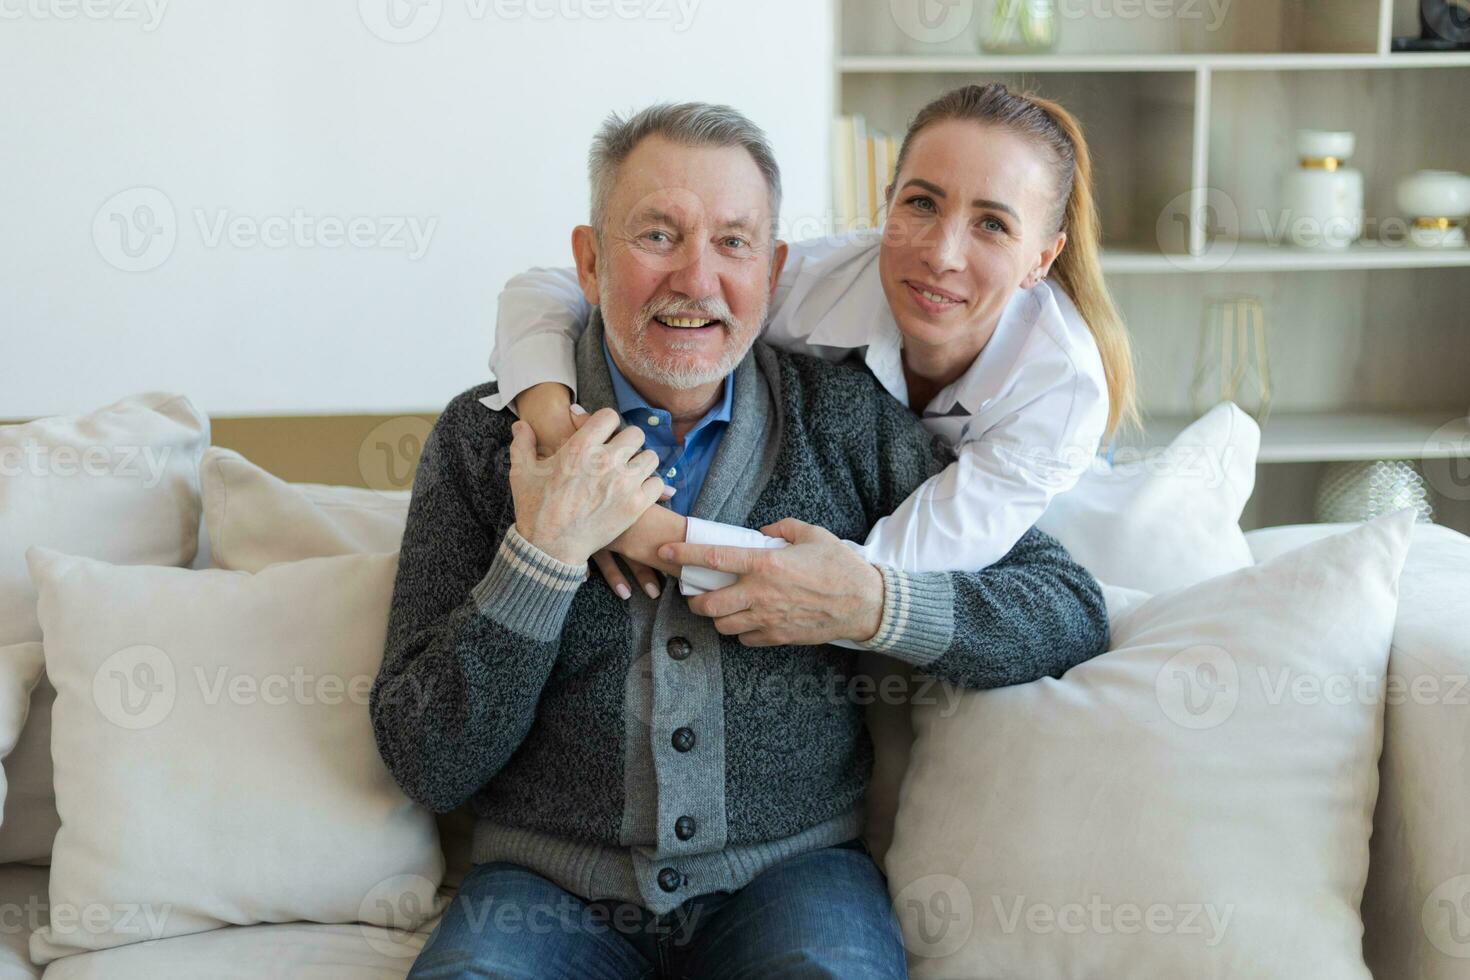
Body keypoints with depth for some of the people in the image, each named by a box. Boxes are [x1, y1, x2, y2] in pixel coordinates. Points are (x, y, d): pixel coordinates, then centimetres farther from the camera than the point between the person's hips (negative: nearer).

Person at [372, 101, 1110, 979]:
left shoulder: (846, 418, 5)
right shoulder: (485, 436, 3)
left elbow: (1073, 613, 4)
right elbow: (427, 768, -3)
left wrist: (878, 606, -12)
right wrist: (544, 554, -16)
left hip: (792, 870, 0)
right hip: (552, 891, 0)